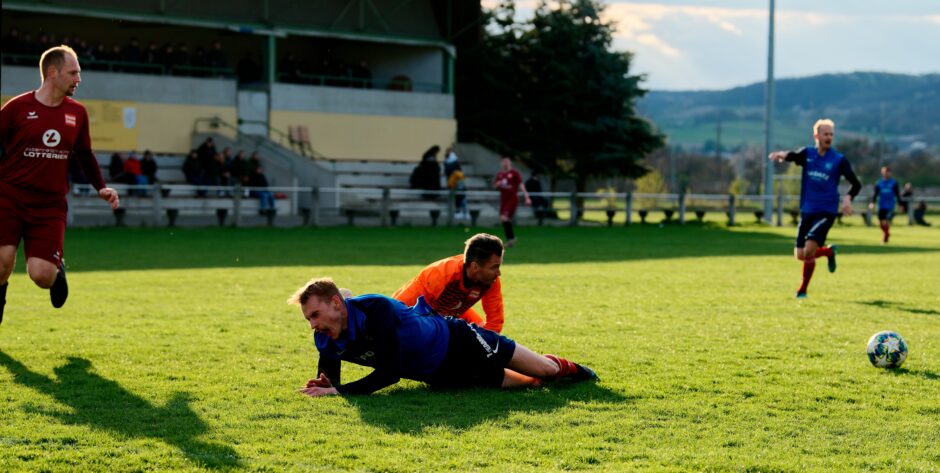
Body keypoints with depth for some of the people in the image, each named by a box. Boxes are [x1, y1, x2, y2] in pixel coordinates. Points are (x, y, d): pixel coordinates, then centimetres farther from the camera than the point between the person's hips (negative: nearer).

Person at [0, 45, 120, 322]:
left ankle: (57, 271, 28)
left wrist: (101, 187, 9)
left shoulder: (77, 113, 9)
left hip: (51, 205, 2)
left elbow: (85, 156, 21)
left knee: (41, 276, -10)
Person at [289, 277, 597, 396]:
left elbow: (390, 371, -37)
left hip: (460, 342, -5)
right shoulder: (327, 339, -15)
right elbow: (329, 374, -4)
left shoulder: (375, 310, -36)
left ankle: (562, 366, 38)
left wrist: (339, 390, -39)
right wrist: (325, 383, -29)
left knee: (546, 371, 6)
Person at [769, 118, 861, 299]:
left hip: (826, 212, -4)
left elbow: (856, 184, 1)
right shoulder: (807, 154, 4)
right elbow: (791, 156, -15)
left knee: (809, 249, -20)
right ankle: (829, 251, 34)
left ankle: (802, 290, 1)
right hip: (807, 211, 4)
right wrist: (782, 154, -40)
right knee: (800, 255, 4)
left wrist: (848, 198, -20)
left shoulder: (839, 160, -2)